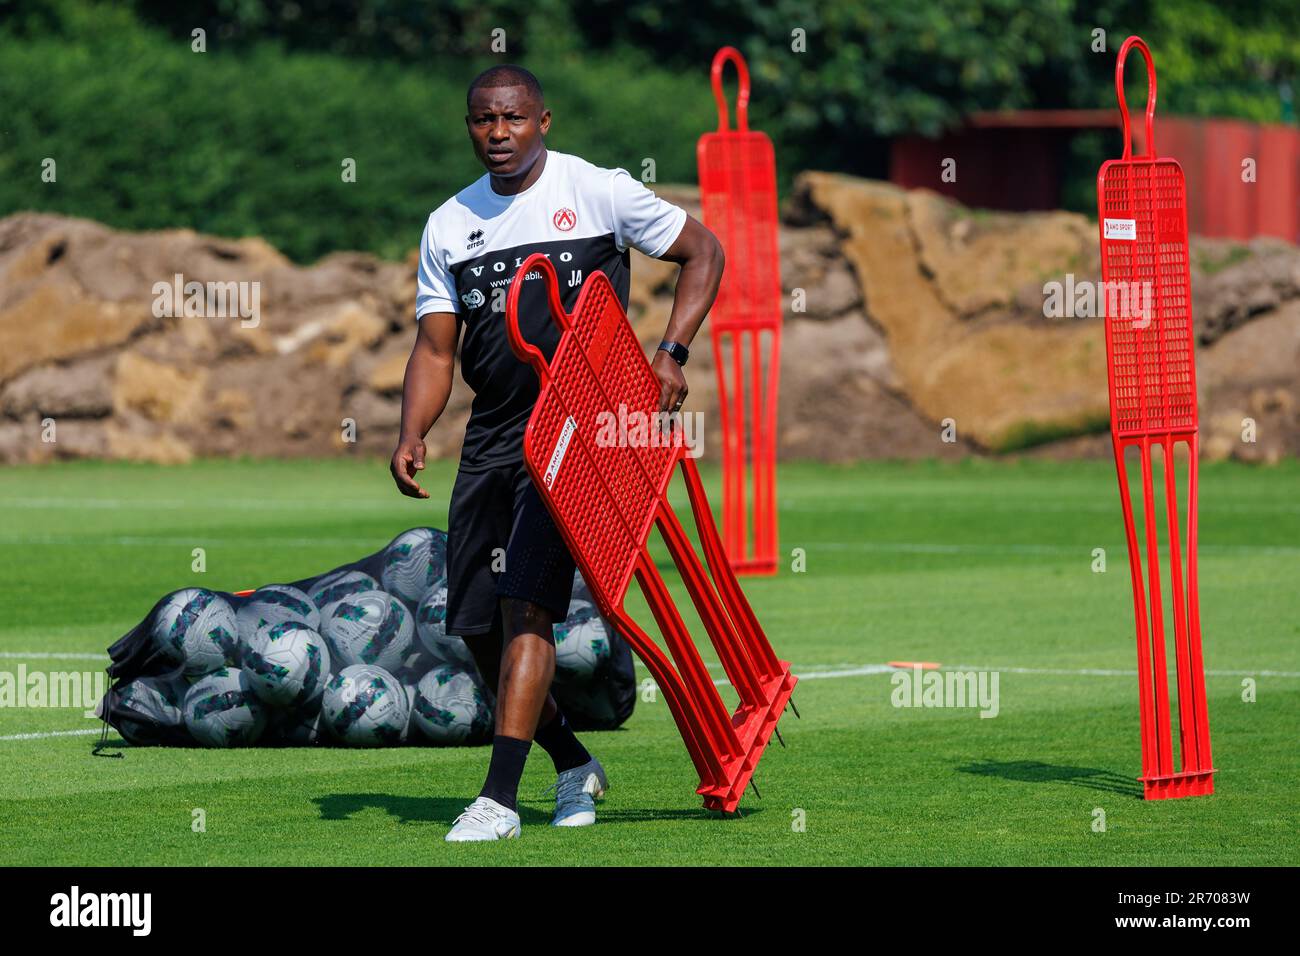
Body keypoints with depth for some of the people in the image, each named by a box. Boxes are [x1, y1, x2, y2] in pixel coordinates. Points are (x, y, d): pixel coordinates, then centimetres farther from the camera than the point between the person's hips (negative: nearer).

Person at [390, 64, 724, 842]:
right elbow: (437, 347, 12)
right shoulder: (449, 225, 11)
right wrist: (412, 436, -5)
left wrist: (672, 354, -8)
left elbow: (704, 251, 5)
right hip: (492, 437, 6)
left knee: (527, 604, -17)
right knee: (477, 627, 5)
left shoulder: (598, 192, -2)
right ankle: (573, 764, 27)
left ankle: (501, 798, -18)